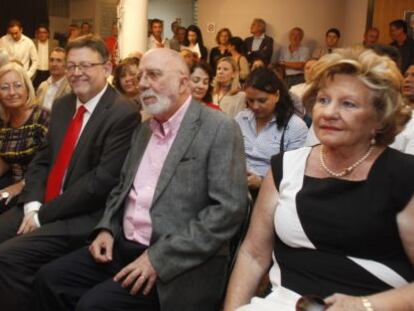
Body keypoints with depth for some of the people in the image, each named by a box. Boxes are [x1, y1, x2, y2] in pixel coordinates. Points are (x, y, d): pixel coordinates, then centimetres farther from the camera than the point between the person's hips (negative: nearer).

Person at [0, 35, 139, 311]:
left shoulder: (123, 114, -13)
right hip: (41, 208, 8)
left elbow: (103, 179, -19)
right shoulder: (62, 106, 13)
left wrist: (44, 213, -15)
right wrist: (33, 205, -5)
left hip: (84, 217, -7)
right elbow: (42, 160, 13)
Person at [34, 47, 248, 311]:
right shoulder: (144, 130, 14)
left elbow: (228, 209, -18)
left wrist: (160, 258, -20)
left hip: (178, 263, -7)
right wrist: (107, 229, 3)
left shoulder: (220, 130, -11)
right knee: (50, 279, -2)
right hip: (124, 247, 8)